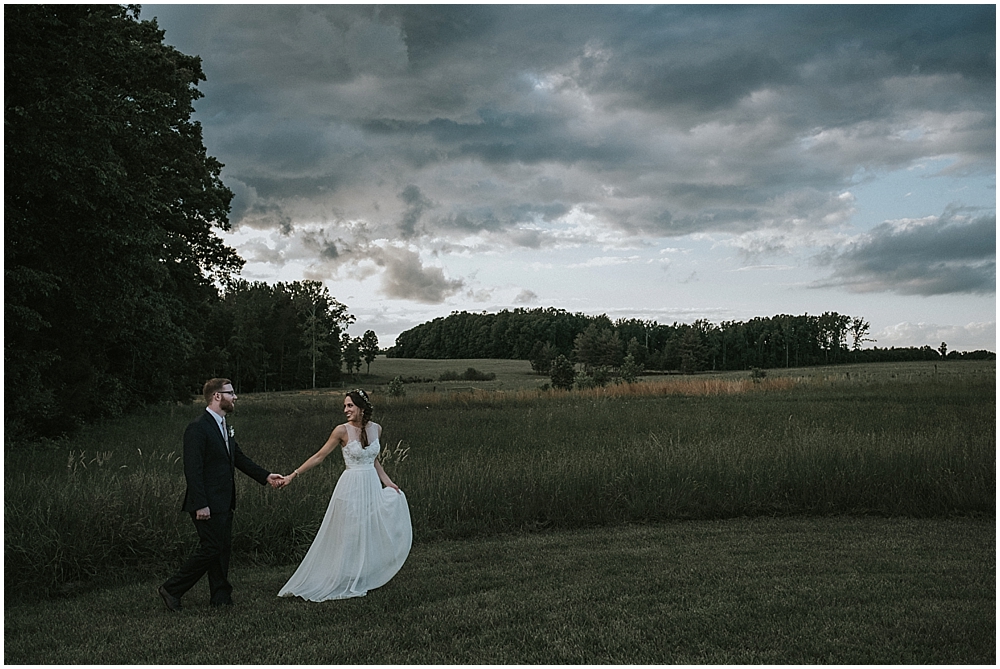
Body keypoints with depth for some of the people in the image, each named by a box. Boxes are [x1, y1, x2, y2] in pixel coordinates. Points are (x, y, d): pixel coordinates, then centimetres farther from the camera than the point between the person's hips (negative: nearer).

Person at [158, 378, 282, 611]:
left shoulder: (225, 427, 14)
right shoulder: (198, 429, -16)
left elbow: (239, 459, 19)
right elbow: (193, 470, -20)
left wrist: (266, 476, 11)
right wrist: (200, 505, -23)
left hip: (224, 504, 9)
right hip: (208, 505, -9)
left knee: (223, 549, 12)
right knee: (210, 549, -6)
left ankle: (221, 597, 21)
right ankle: (172, 589, 6)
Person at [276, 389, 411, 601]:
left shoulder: (376, 429, 2)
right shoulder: (342, 431, -11)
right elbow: (319, 456, -7)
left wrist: (387, 482, 13)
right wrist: (293, 475, -10)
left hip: (372, 487, 5)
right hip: (352, 487, -5)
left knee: (371, 534, 10)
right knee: (348, 536, 2)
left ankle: (361, 581, 23)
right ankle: (345, 583, 15)